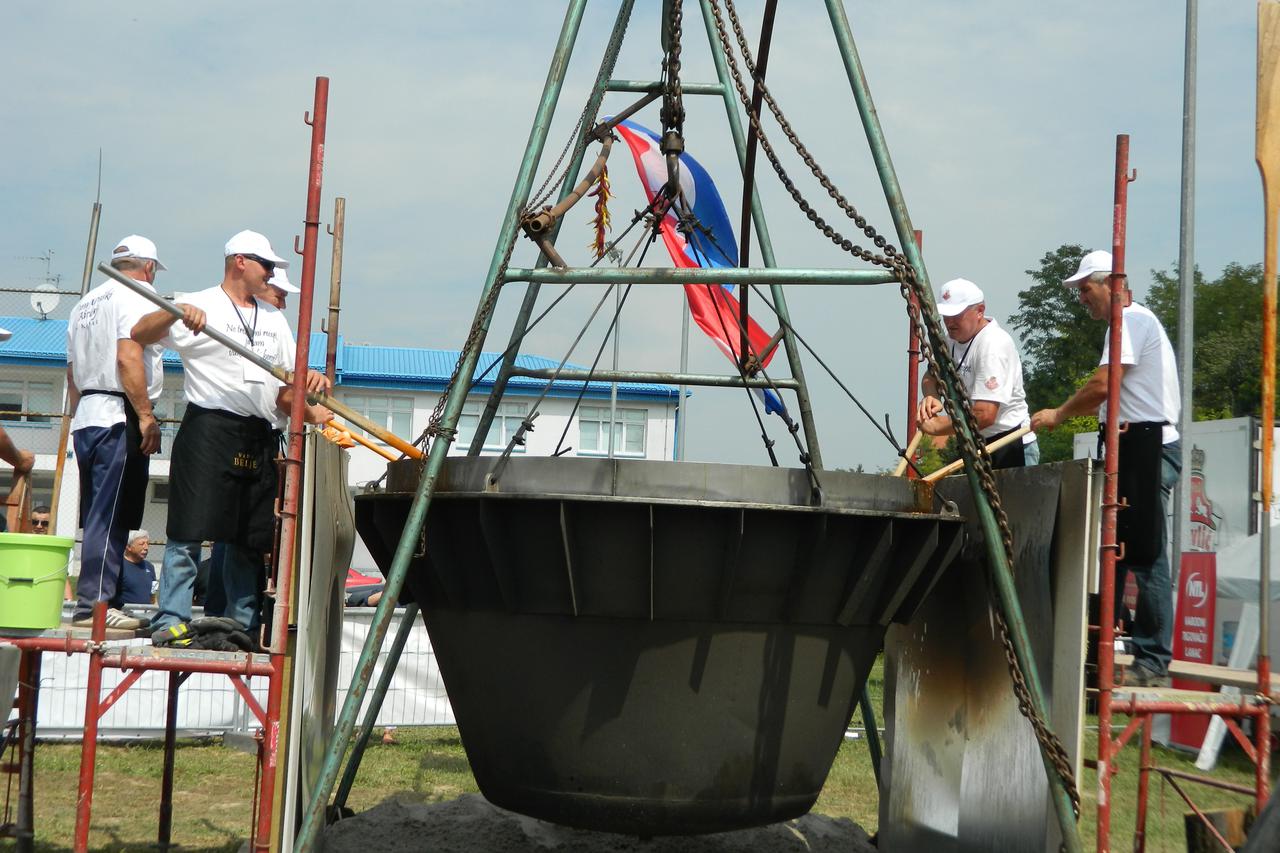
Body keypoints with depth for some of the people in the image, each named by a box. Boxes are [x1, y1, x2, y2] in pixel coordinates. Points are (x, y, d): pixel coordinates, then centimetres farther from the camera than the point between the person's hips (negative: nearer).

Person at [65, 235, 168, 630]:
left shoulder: (86, 302, 22)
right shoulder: (137, 296, -5)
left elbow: (72, 371, 24)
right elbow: (128, 357, -19)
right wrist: (146, 417, -18)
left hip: (85, 418, 9)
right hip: (119, 419, -9)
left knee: (97, 516, 11)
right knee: (111, 516, -9)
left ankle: (91, 602, 12)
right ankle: (93, 604, -11)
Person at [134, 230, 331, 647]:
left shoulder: (274, 319, 22)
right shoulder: (201, 306, 2)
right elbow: (140, 334, -8)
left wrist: (311, 379, 1)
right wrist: (175, 313, -27)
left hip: (259, 439, 6)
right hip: (208, 429, -6)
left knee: (250, 537, 8)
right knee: (190, 530, -9)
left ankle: (239, 621, 15)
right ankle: (172, 620, -8)